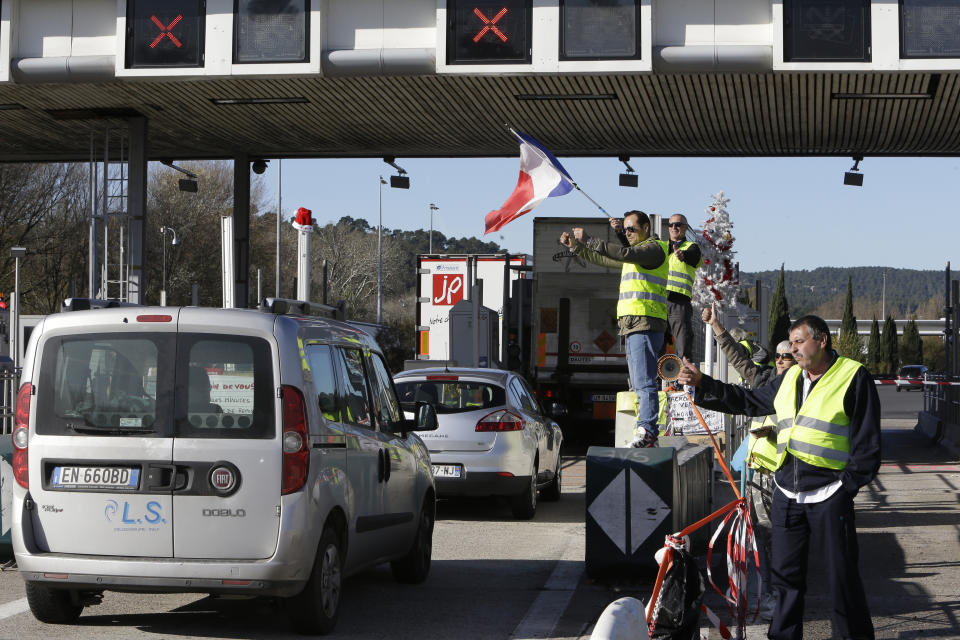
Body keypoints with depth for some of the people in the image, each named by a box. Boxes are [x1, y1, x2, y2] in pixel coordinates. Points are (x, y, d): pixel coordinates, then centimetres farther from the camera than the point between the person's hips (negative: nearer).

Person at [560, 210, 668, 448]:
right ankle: (646, 436, 7)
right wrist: (575, 246, 26)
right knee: (639, 384, 7)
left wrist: (589, 240, -18)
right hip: (632, 325, 10)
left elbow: (624, 254, -19)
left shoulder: (654, 248, -2)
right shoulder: (637, 254, 28)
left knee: (644, 382, -19)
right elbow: (601, 259, 35)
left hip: (645, 323, -10)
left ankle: (647, 430, -26)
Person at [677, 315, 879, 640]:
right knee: (786, 573, 12)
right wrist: (702, 383, 15)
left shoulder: (853, 376, -5)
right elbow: (747, 400, 23)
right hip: (787, 492, 6)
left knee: (842, 574, 0)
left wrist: (849, 483, -11)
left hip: (828, 494, -6)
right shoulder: (789, 379, 16)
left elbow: (867, 440, -6)